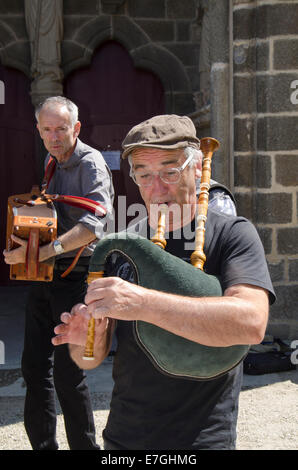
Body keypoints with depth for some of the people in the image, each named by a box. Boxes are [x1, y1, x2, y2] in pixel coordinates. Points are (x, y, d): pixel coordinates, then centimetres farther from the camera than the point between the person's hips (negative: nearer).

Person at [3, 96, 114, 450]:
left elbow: (92, 224, -25)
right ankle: (42, 444, 25)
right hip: (42, 275, 8)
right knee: (34, 366, 11)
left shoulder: (90, 163, -10)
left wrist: (42, 251, -33)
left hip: (74, 275, -8)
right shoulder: (51, 163, 15)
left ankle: (84, 446, 14)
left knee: (67, 371, -3)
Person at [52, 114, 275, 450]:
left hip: (201, 438, -4)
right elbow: (89, 361, 4)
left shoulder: (232, 234, -9)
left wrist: (142, 303, -36)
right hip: (122, 437, 4)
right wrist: (88, 341, -20)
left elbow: (251, 323, -28)